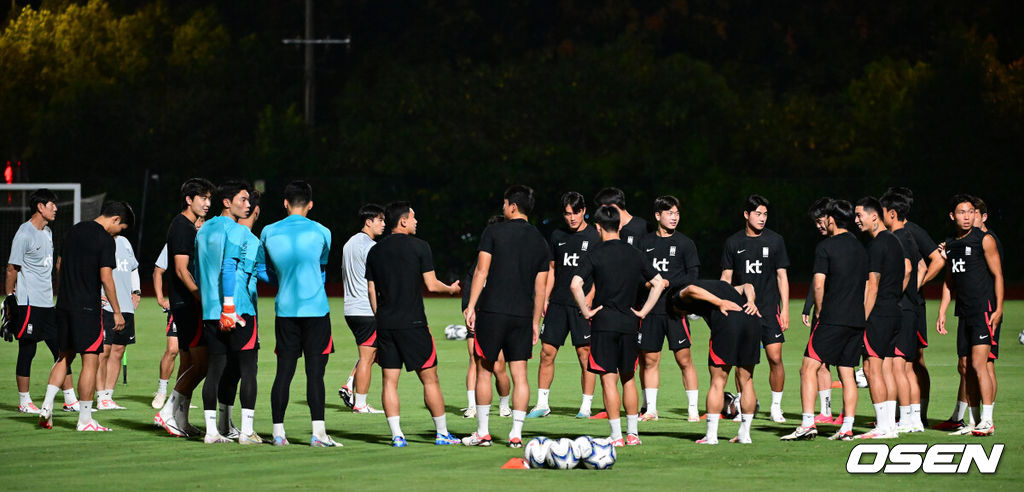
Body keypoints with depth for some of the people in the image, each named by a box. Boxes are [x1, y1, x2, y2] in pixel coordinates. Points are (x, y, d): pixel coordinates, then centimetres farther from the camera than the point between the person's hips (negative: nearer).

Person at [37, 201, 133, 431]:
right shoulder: (105, 239, -10)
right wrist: (117, 312, -10)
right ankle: (85, 419, -1)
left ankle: (47, 406, 5)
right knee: (90, 360, -1)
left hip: (64, 305, 7)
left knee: (65, 356, 18)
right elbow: (106, 277, -15)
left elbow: (60, 265, 20)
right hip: (88, 307, -7)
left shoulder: (74, 231, 13)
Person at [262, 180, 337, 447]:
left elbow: (268, 270, 13)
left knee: (284, 371, 6)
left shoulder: (269, 232, 3)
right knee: (315, 372, -4)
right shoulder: (321, 232, -2)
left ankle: (278, 432, 6)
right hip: (316, 308, -2)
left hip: (284, 309, 2)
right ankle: (318, 432, -8)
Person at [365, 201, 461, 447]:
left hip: (385, 325, 4)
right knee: (430, 379, 4)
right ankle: (442, 433, 9)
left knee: (389, 380, 5)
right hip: (413, 323, -4)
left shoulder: (375, 251, 9)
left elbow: (371, 291, 10)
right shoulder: (419, 247, -5)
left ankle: (396, 434, -1)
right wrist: (451, 289, 15)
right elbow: (431, 285, -5)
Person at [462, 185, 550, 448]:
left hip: (493, 310, -3)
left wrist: (471, 306, -4)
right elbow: (540, 286, 12)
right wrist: (535, 322, 18)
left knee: (484, 370, 6)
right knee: (519, 374, 4)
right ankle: (516, 434, 1)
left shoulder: (493, 232, -2)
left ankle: (483, 432, 8)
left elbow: (481, 271, -7)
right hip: (523, 315, 3)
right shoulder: (539, 241, 10)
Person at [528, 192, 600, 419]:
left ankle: (586, 406, 3)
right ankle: (542, 404, 10)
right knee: (547, 352, 1)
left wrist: (590, 297, -14)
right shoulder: (557, 236, 13)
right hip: (558, 304, 4)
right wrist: (545, 298, 12)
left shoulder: (595, 236, -1)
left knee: (584, 355, -4)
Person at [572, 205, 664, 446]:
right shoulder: (634, 254, 7)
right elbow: (658, 283, 10)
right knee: (628, 378, 15)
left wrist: (586, 311, -8)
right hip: (628, 323, 4)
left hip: (603, 322, -4)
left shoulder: (596, 254, -7)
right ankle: (632, 433, 17)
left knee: (609, 379, -3)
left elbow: (575, 284, -19)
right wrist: (643, 311, 11)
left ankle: (617, 435, -5)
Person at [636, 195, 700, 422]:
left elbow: (693, 276, -2)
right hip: (650, 310, 3)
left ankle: (693, 409, 0)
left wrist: (668, 283, -12)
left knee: (684, 359, -5)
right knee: (649, 360, 4)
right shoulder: (646, 242, 12)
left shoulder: (685, 243, 3)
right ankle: (650, 409, 12)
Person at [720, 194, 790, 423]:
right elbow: (726, 278, 9)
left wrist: (785, 310, -1)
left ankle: (776, 407, 5)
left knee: (775, 358, -7)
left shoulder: (775, 240, 3)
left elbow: (782, 276, 5)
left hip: (769, 309, -1)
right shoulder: (733, 242, 5)